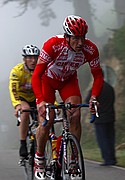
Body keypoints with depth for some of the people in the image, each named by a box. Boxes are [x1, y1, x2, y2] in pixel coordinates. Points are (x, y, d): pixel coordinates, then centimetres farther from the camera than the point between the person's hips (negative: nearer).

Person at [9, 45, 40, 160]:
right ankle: (23, 144, -28)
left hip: (35, 98, 3)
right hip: (21, 98, -3)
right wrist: (17, 105, -51)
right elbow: (13, 89, -34)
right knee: (26, 110, -34)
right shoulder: (17, 70, -24)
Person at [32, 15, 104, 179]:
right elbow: (36, 75, -35)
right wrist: (41, 101, -47)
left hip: (68, 80, 3)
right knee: (46, 121, -13)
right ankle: (39, 158, 9)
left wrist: (94, 97, -30)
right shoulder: (53, 45, -36)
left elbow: (98, 75, -13)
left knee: (75, 116, -18)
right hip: (47, 80, -2)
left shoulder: (90, 49, -27)